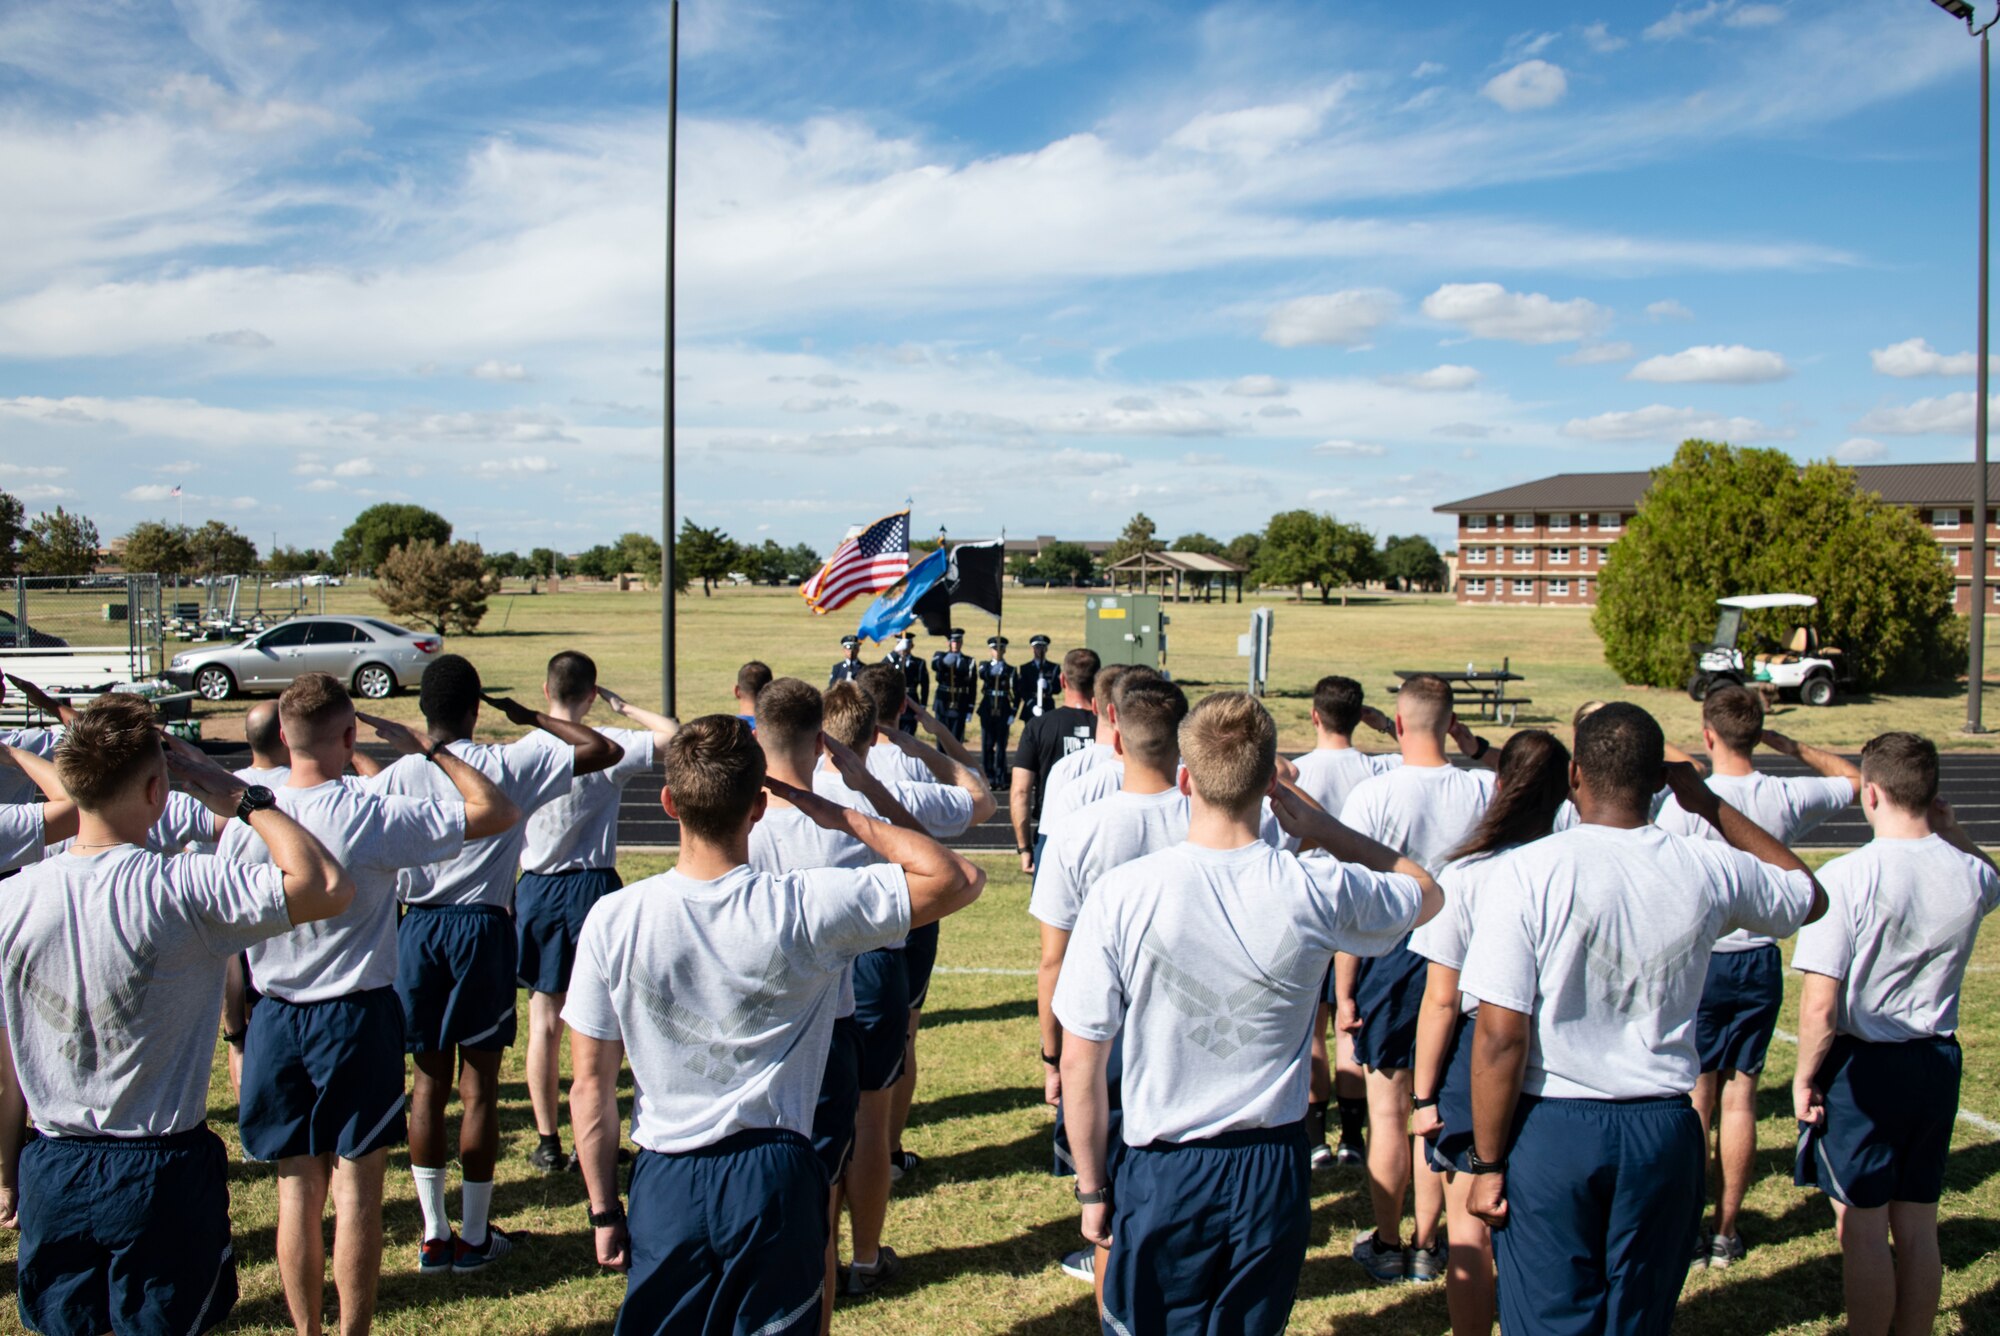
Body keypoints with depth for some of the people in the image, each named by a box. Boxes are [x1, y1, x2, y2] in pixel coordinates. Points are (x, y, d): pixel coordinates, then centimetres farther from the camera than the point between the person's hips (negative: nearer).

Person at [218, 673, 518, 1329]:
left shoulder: (246, 820, -5)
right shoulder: (374, 818, -16)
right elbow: (498, 811, -12)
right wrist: (426, 749, -5)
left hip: (276, 1020, 4)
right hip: (358, 1017, -3)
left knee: (296, 1189, 13)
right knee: (357, 1189, 6)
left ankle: (305, 1330, 23)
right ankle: (353, 1330, 14)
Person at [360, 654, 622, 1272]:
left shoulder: (400, 774, -3)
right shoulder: (511, 764, -8)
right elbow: (605, 751, -5)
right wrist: (533, 717, 3)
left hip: (418, 928, 2)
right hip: (483, 928, -2)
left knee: (428, 1082, 12)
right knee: (480, 1087, 6)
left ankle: (434, 1233, 18)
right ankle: (474, 1236, 14)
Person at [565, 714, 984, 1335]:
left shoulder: (614, 919, -10)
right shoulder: (807, 909, -16)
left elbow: (590, 1085, -3)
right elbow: (960, 880, -9)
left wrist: (604, 1211, 9)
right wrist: (846, 817, -5)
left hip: (666, 1186, 1)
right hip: (774, 1180, -1)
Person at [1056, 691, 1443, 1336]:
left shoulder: (1123, 893, -15)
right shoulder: (1317, 890, -12)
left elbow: (1080, 1061, -9)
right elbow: (1426, 894, 11)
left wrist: (1092, 1187, 3)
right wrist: (1324, 828, 7)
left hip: (1161, 1174, -1)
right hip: (1273, 1170, 2)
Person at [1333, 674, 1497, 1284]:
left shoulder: (1374, 794, -15)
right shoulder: (1485, 791, -8)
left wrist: (1344, 989, -7)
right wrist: (1478, 748, 9)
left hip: (1390, 956, -3)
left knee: (1388, 1108, 8)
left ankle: (1387, 1246, 20)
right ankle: (1426, 1246, 23)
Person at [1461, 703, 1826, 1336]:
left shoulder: (1524, 872, -13)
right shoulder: (1709, 871, -3)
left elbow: (1500, 1035, -15)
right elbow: (1810, 895, 21)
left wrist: (1487, 1164, -5)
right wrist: (1712, 805, 20)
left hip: (1552, 1131, -3)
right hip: (1665, 1133, 3)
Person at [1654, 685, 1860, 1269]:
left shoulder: (1688, 803, -16)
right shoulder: (1787, 798, -4)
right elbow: (1854, 778, 17)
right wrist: (1787, 744, 13)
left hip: (1699, 963, -4)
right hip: (1761, 963, 4)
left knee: (1694, 1100, 4)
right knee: (1741, 1096, 10)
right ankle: (1726, 1232, 19)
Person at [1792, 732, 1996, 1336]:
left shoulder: (1845, 878, -21)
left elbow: (1820, 1004, -21)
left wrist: (1805, 1078, -8)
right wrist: (1950, 832, 13)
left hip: (1862, 1065, -5)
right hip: (1938, 1061, 5)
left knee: (1863, 1230, 7)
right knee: (1918, 1229, 16)